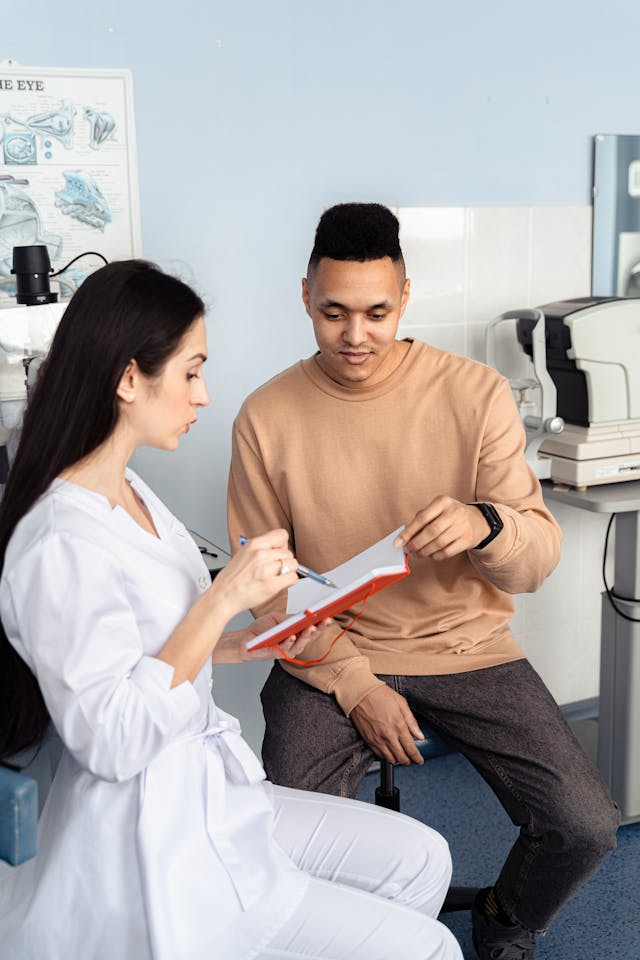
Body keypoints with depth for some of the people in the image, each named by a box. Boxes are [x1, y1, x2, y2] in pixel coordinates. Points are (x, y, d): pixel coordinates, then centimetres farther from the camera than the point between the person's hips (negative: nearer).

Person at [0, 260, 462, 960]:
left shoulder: (128, 492, 6)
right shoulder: (61, 546, -24)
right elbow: (110, 741, -24)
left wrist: (250, 642, 2)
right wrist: (222, 598, -27)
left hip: (205, 792, 9)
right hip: (149, 852, -9)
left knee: (421, 858, 8)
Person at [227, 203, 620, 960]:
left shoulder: (477, 395, -8)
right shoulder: (266, 417, -7)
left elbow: (539, 557, -8)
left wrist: (484, 525, -32)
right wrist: (353, 684, -13)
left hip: (464, 644, 1)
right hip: (330, 653, 0)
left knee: (585, 826, -13)